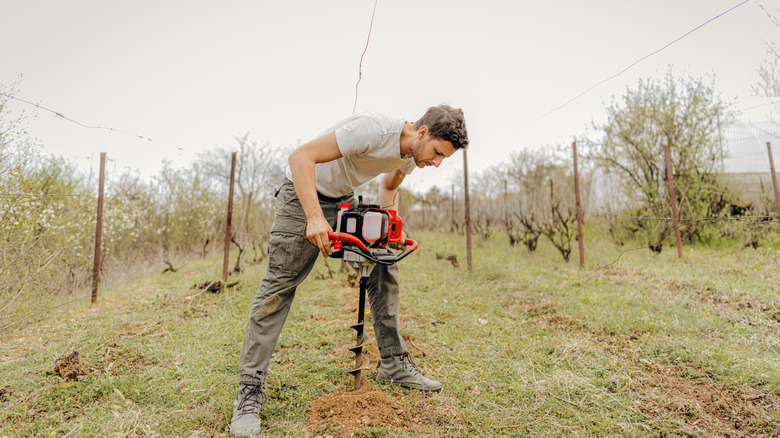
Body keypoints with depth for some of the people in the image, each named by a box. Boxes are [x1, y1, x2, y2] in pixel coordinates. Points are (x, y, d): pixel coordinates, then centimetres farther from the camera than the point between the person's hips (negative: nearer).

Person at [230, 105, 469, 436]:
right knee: (279, 285, -10)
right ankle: (249, 392, -2)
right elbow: (301, 157, -33)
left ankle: (393, 365, 14)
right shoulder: (373, 130, -31)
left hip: (344, 201, 7)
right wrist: (315, 218, -42)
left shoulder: (411, 156, -5)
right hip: (303, 196, -7)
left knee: (385, 270, 1)